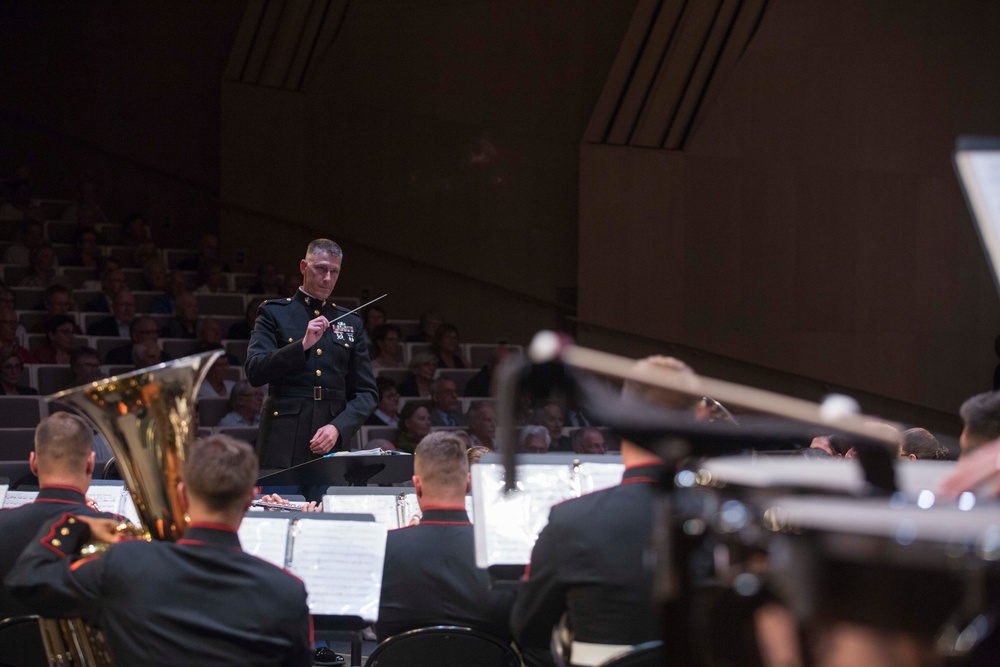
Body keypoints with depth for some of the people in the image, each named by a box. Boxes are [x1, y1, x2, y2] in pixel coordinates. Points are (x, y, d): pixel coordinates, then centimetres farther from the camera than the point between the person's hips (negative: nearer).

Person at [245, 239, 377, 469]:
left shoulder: (351, 323, 15)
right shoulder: (274, 313, 7)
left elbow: (367, 393, 11)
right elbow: (254, 372, -5)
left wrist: (338, 428, -6)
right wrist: (302, 345, -16)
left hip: (334, 446, 2)